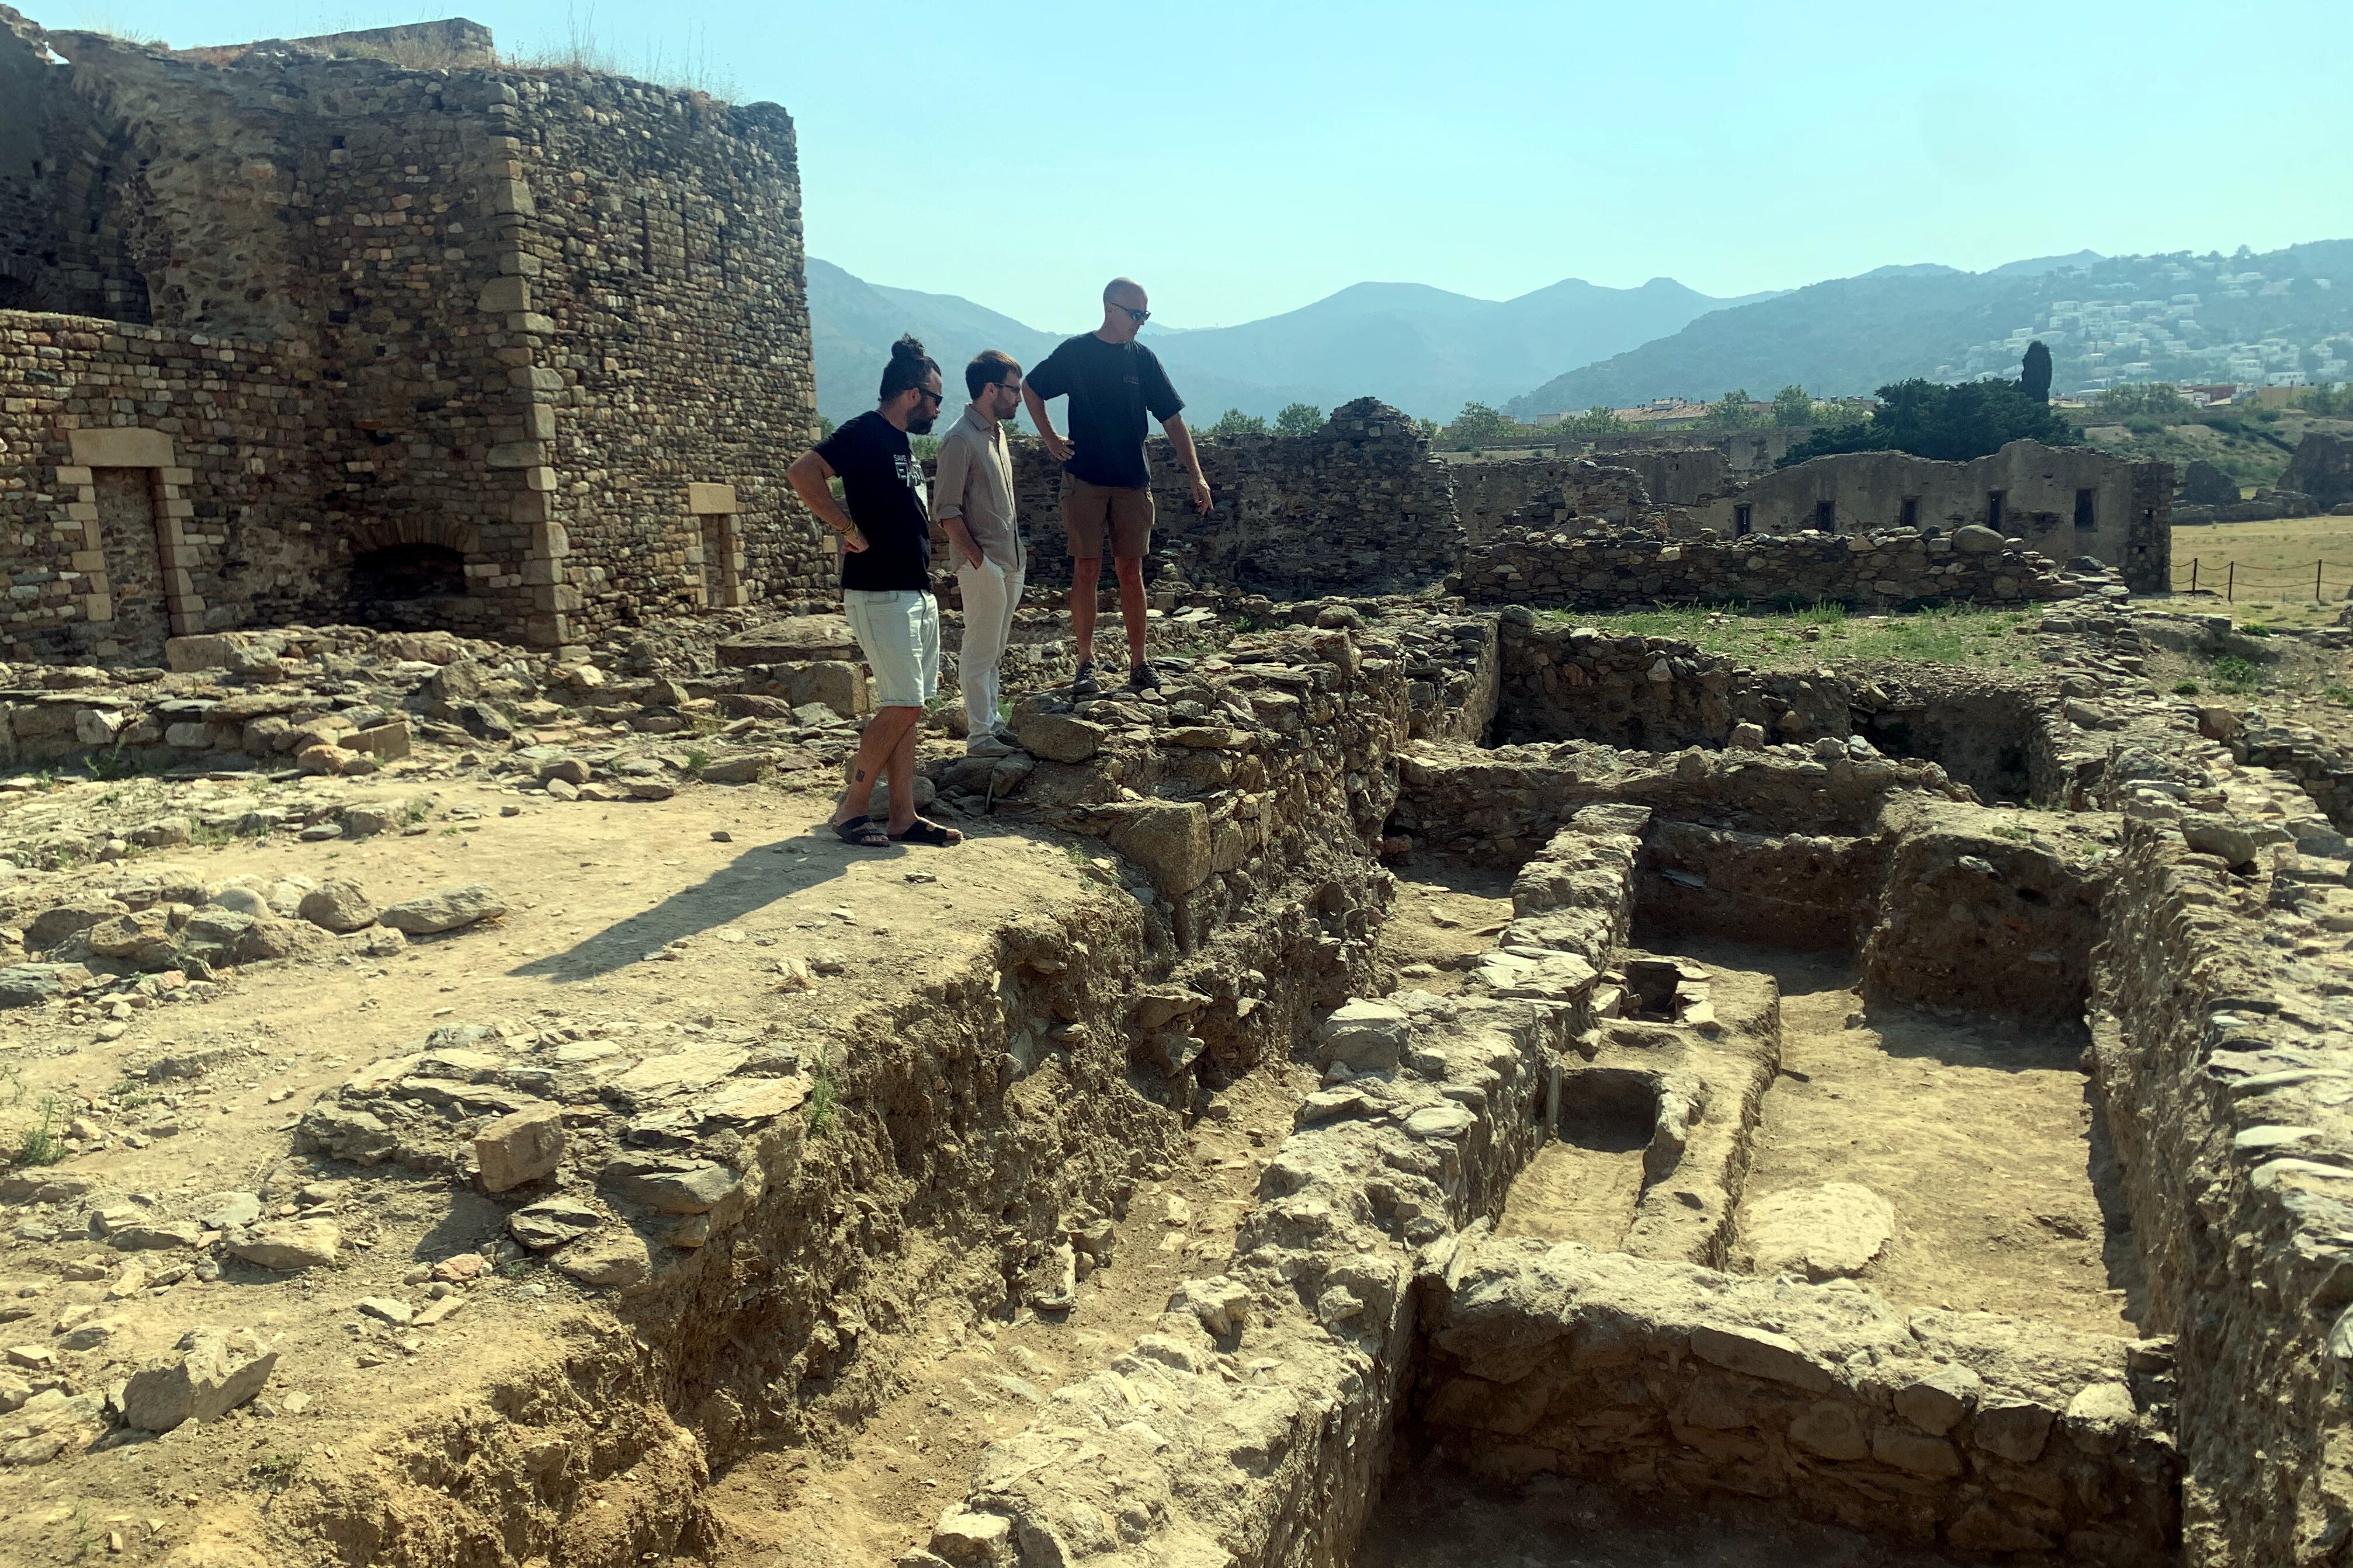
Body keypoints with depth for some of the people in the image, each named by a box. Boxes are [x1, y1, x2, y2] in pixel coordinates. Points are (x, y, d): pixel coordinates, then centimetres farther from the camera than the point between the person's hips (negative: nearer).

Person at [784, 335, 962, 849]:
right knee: (901, 706, -10)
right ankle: (851, 810, 2)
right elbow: (801, 472, -24)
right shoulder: (865, 434, -11)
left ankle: (903, 817, 12)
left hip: (916, 592, 9)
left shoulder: (901, 443, 17)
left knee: (907, 709, 8)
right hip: (880, 594, -9)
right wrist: (850, 529, -19)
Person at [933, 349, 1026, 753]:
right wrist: (978, 560, -18)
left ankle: (991, 721, 25)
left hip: (1010, 563, 9)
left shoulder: (997, 432, 13)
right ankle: (979, 734, 5)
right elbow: (946, 510, -16)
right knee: (980, 650, -2)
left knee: (995, 648, 16)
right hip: (985, 565, -9)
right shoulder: (960, 439, -14)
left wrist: (1017, 557, 16)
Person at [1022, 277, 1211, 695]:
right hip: (1084, 480, -2)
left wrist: (1197, 477, -3)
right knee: (1086, 570, -3)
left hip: (1133, 482, 2)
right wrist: (1051, 439, 5)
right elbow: (1030, 390, 14)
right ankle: (1086, 664, 4)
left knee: (1130, 571, 4)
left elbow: (1173, 422, 5)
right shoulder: (1075, 352, 0)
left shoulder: (1144, 359, 6)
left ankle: (1139, 662, 11)